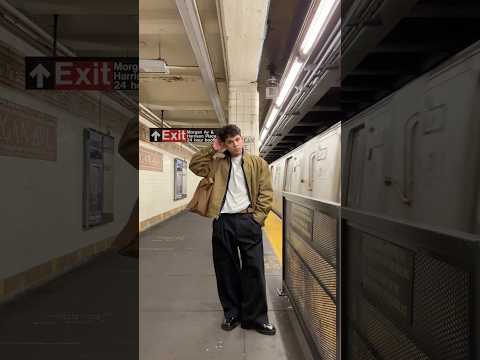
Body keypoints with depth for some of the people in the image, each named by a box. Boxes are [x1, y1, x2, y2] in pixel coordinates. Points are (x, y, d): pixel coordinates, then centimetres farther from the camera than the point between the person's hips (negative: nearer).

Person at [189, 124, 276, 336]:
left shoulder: (257, 163, 7)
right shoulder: (217, 163, 13)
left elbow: (266, 193, 2)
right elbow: (195, 166, 4)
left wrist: (256, 217, -7)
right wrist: (212, 149, 2)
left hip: (247, 221, -1)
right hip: (222, 222, 2)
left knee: (254, 269, 3)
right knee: (226, 270, 10)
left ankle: (256, 318, 19)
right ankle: (232, 314, 27)